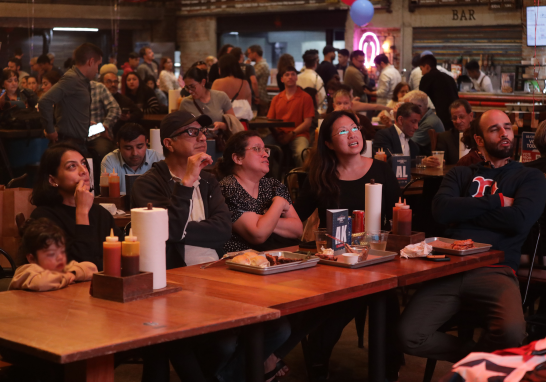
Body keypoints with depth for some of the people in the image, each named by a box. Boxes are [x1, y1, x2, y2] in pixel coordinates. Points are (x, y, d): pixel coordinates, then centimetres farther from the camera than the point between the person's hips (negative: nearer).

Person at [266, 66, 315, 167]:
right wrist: (277, 133, -7)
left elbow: (307, 122, 1)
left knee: (301, 153, -37)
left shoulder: (305, 97, 8)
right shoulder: (276, 99, 21)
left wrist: (291, 134, -10)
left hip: (298, 135, -3)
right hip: (279, 135, 3)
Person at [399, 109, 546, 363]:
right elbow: (440, 210, 2)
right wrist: (496, 202, 1)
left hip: (495, 270, -2)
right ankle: (476, 355, 5)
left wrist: (464, 210, 4)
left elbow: (519, 220, -4)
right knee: (409, 335, -24)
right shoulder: (461, 175, 23)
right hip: (449, 266, 2)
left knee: (512, 332, -35)